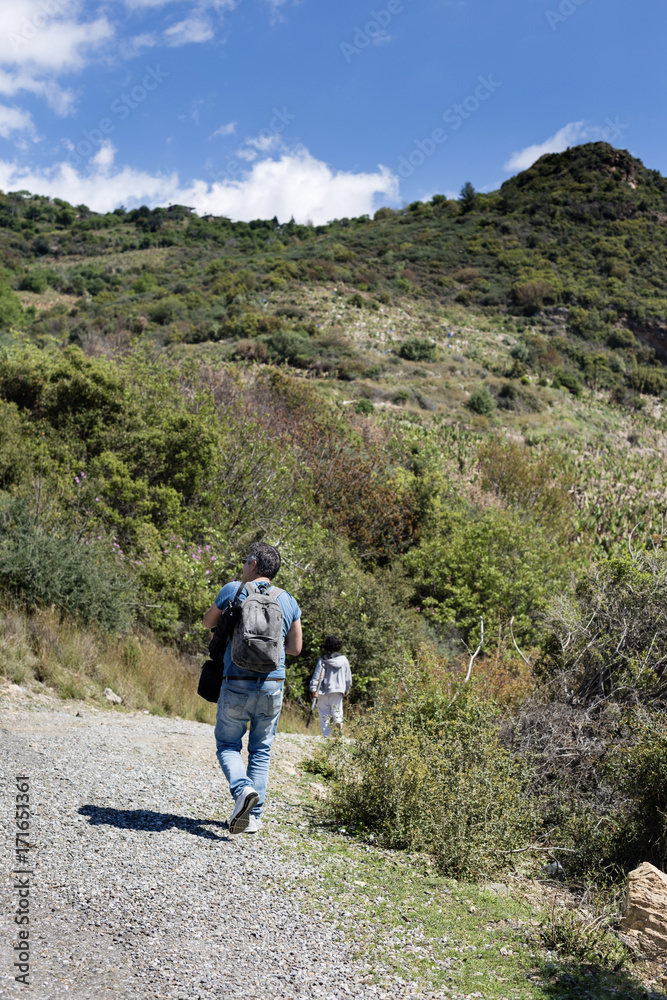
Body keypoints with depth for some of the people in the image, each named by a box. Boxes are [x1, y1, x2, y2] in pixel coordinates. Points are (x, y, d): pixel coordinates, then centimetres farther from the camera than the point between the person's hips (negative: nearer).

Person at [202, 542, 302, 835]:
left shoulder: (233, 590, -2)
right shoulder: (289, 601, 6)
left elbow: (208, 623, 14)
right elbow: (295, 648, 12)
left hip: (237, 684, -3)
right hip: (273, 685, 3)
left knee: (227, 744, 13)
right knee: (261, 751, 15)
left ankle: (242, 789, -14)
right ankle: (253, 816, 11)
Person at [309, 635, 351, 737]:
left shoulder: (322, 660, -4)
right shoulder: (344, 660, 4)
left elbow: (317, 676, -9)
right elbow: (348, 677, 11)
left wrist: (314, 689, -8)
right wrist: (347, 689, 24)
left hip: (324, 690, -2)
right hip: (338, 690, 2)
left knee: (324, 713, 5)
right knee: (337, 709, 12)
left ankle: (326, 735, -2)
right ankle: (338, 721, -20)